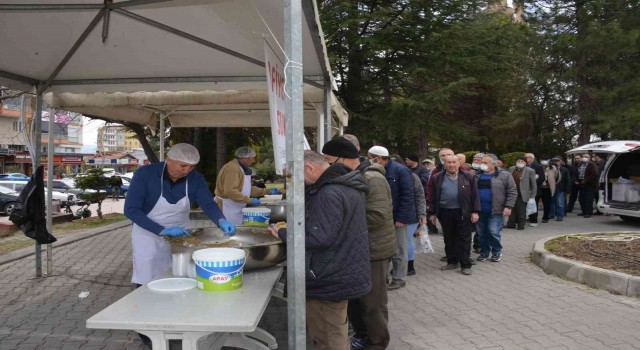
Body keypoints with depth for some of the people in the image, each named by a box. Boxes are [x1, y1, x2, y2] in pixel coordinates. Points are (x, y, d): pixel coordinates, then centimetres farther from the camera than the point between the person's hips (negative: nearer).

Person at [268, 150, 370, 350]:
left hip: (331, 279, -10)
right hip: (345, 272, 10)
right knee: (337, 333, 24)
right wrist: (297, 226, 10)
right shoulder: (348, 185, 8)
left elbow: (320, 237, -28)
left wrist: (282, 233, -17)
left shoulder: (330, 194, -25)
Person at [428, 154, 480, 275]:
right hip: (445, 212, 2)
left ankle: (465, 265, 6)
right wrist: (432, 213, 6)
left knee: (464, 239, 1)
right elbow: (433, 197, 8)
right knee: (449, 239, 11)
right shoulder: (437, 178, 5)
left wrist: (475, 211, -5)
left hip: (463, 212, -2)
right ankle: (452, 262, 23)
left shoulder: (468, 176, 1)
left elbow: (474, 195, 1)